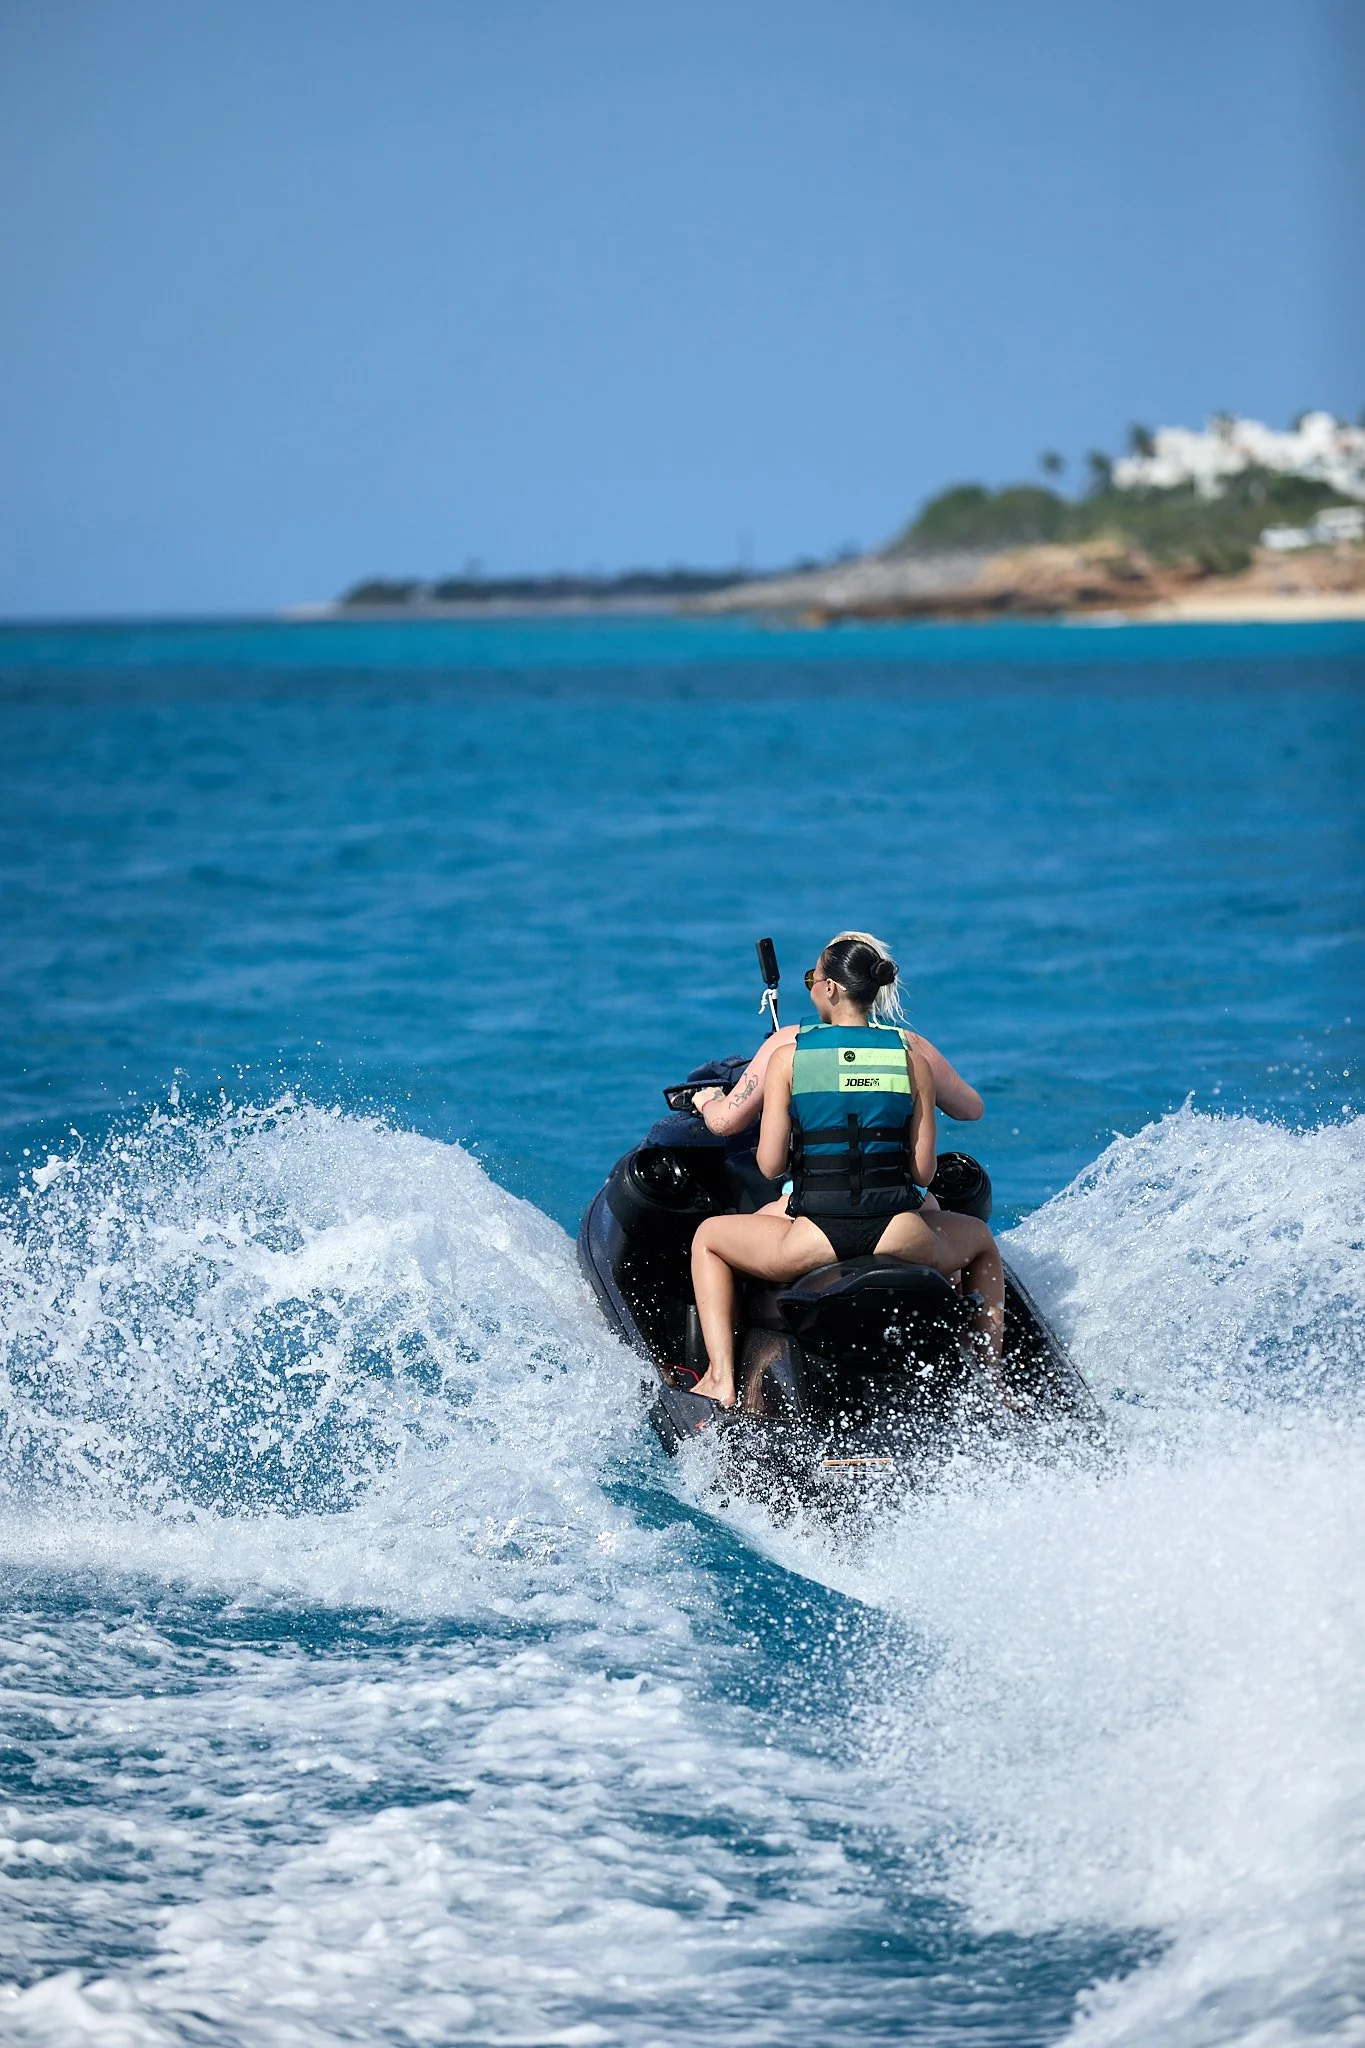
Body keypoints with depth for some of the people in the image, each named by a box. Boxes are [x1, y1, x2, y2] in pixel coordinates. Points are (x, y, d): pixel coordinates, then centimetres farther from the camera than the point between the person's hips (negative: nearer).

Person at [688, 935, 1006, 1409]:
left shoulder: (788, 1057, 1)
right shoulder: (912, 1059, 6)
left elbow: (770, 1166, 0)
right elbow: (924, 1172, 6)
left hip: (814, 1241, -1)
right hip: (900, 1239, 1)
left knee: (708, 1236, 27)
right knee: (980, 1238, 35)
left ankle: (721, 1379, 11)